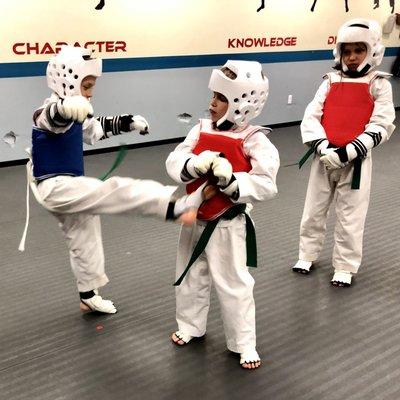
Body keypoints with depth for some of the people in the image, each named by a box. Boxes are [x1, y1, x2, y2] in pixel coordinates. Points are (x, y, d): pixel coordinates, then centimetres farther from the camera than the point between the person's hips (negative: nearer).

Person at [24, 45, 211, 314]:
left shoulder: (73, 114, 9)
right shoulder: (51, 111, -20)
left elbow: (93, 129, 27)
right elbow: (54, 116, -46)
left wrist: (127, 123, 19)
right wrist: (68, 108, -70)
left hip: (68, 188, 11)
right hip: (55, 188, -11)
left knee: (86, 239, 22)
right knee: (113, 191, -30)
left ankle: (89, 296, 39)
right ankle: (174, 206, -46)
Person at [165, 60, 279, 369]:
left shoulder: (255, 141, -16)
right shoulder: (201, 130, -2)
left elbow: (266, 185, -21)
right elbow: (174, 163, -9)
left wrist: (231, 180, -33)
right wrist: (196, 164, -30)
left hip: (227, 225, -5)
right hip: (195, 220, 5)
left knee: (233, 285, 6)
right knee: (190, 278, 21)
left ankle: (244, 344, 23)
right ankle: (190, 326, 43)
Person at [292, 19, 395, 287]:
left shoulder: (379, 84, -3)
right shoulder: (330, 82, 5)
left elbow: (380, 127, -11)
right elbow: (310, 117, -2)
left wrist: (348, 152, -20)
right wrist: (323, 148, -18)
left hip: (356, 161, -3)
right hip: (324, 159, 3)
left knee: (350, 218, 6)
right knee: (313, 211, 13)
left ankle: (345, 267, 22)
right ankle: (308, 255, 33)